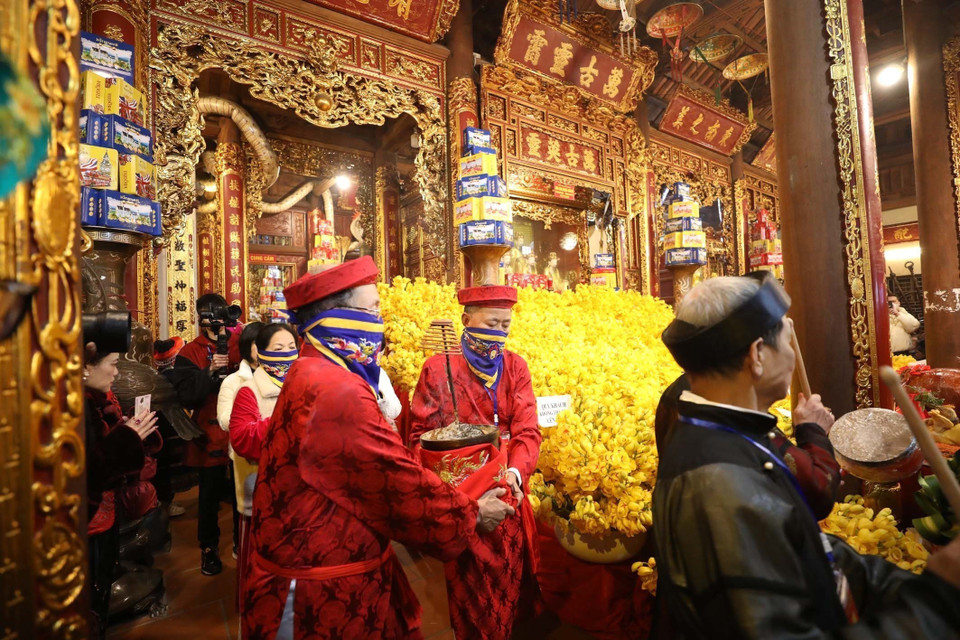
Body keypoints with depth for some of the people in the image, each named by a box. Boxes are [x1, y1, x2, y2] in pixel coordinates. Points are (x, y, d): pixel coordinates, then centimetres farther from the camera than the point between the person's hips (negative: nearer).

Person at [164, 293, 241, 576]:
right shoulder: (190, 353, -3)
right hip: (210, 438, -1)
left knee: (242, 493, 12)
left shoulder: (241, 344, 3)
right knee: (210, 495, 11)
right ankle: (209, 548, 32)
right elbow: (187, 396, -12)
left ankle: (243, 542, 33)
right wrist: (210, 371, -23)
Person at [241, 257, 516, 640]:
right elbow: (400, 483, -23)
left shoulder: (314, 377, 6)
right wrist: (471, 515, -8)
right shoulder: (335, 391, -28)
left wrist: (445, 488, 8)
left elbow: (379, 469, 10)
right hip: (323, 591, -9)